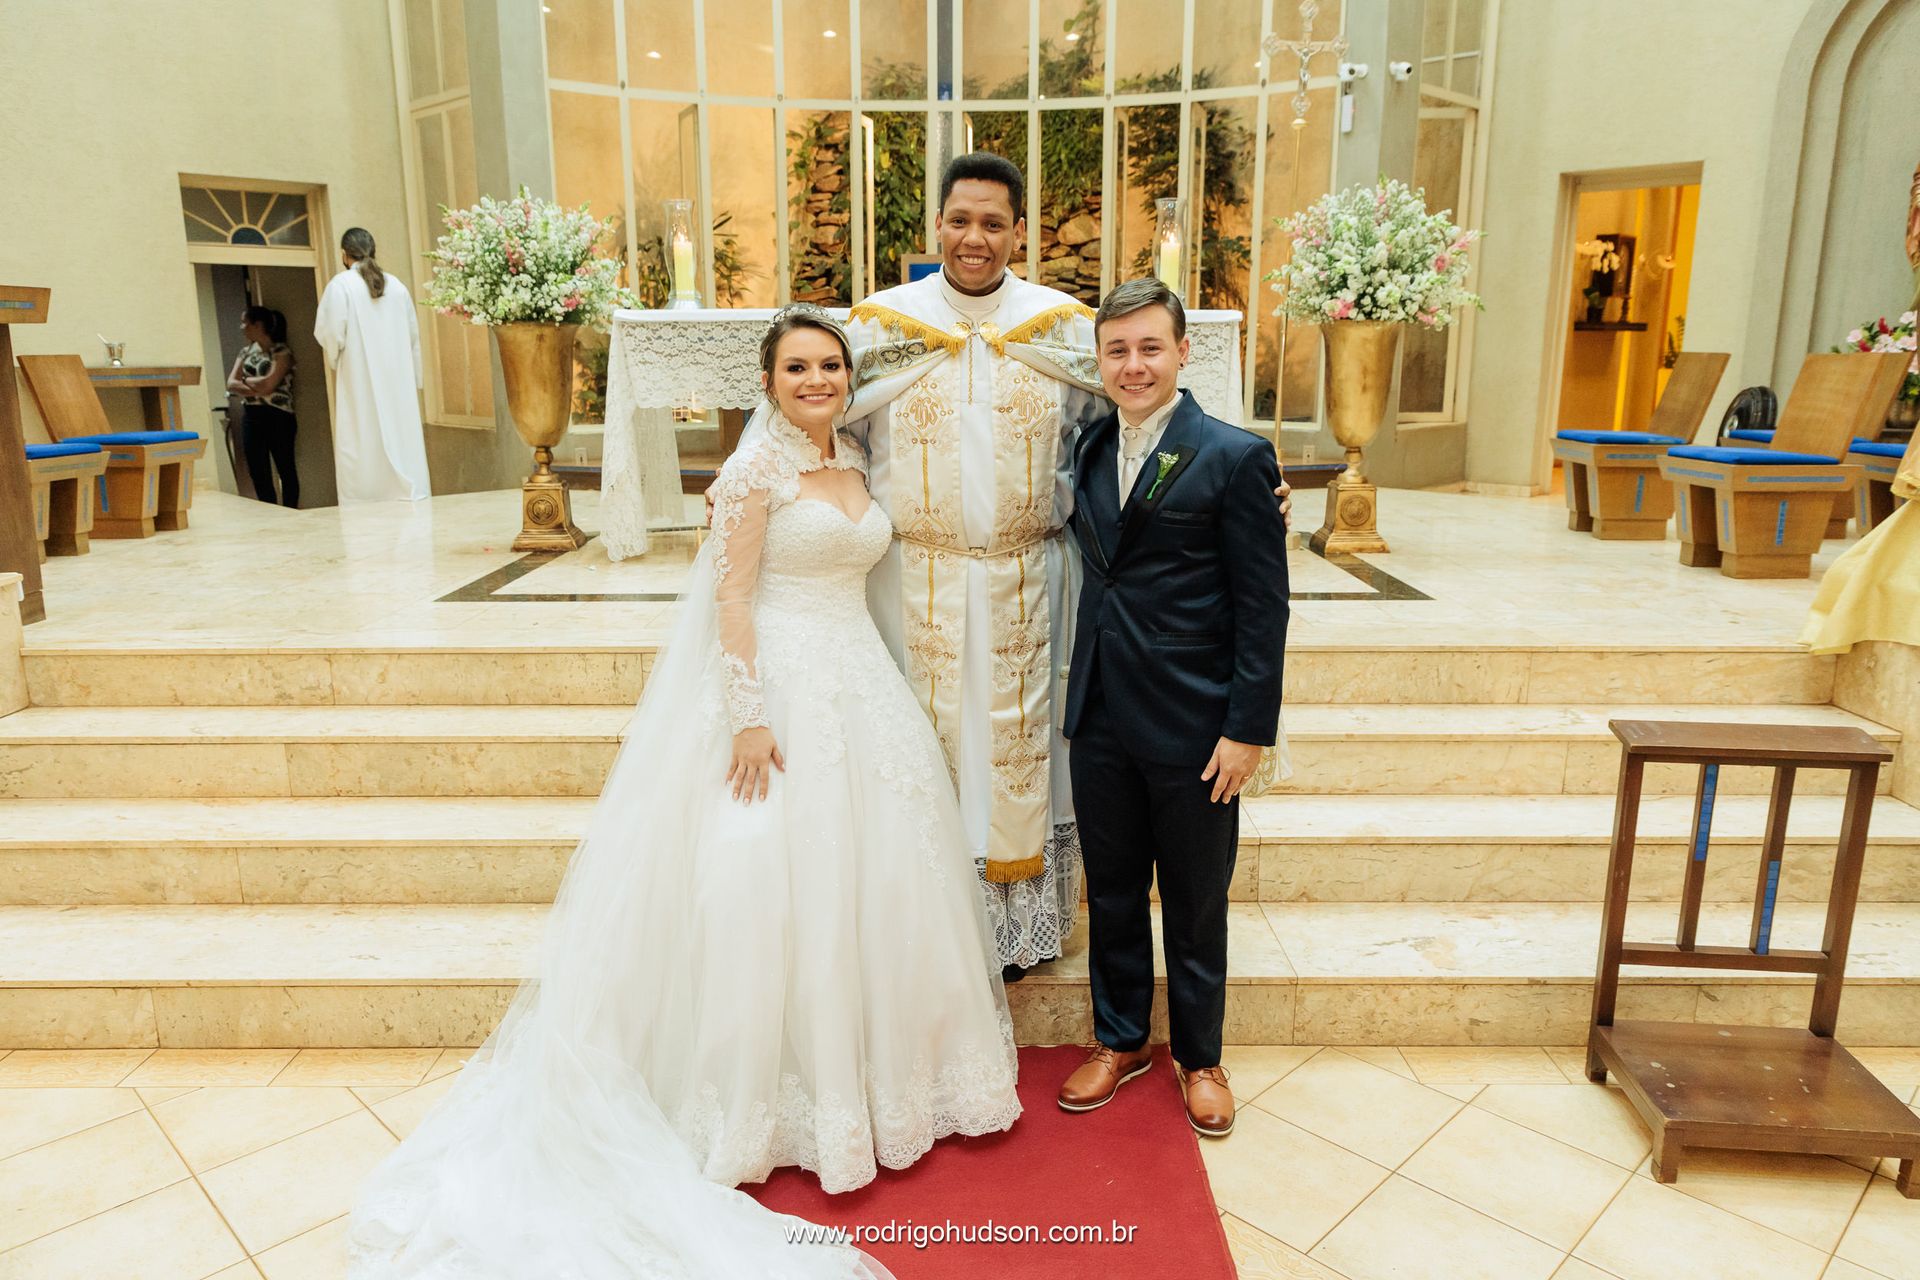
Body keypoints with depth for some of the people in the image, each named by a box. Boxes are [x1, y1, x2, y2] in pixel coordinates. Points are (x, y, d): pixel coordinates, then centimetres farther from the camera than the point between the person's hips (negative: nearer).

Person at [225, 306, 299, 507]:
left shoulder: (282, 352, -6)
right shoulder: (245, 352, 14)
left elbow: (269, 384, -16)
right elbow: (231, 384, 4)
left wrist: (245, 380, 1)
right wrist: (257, 389, -12)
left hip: (278, 416, -7)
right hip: (251, 417, 7)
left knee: (286, 469, 0)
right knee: (258, 472, 6)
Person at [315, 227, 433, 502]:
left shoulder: (340, 285, -7)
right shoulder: (396, 285, 6)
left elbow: (330, 334, -11)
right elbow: (413, 335, 8)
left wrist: (334, 360, 9)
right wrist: (416, 378, 15)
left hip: (359, 382, -4)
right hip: (398, 381, 4)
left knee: (363, 444, -2)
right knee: (402, 437, 8)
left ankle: (367, 499, -3)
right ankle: (409, 497, 9)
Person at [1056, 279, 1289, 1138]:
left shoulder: (1235, 457, -10)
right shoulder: (1090, 449, 7)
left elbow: (1263, 606, -11)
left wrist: (1249, 729, -13)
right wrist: (1085, 693, 5)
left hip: (1193, 727, -4)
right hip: (1102, 719, 5)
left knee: (1195, 904, 12)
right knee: (1112, 894, 17)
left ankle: (1199, 1057, 33)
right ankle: (1120, 1040, 37)